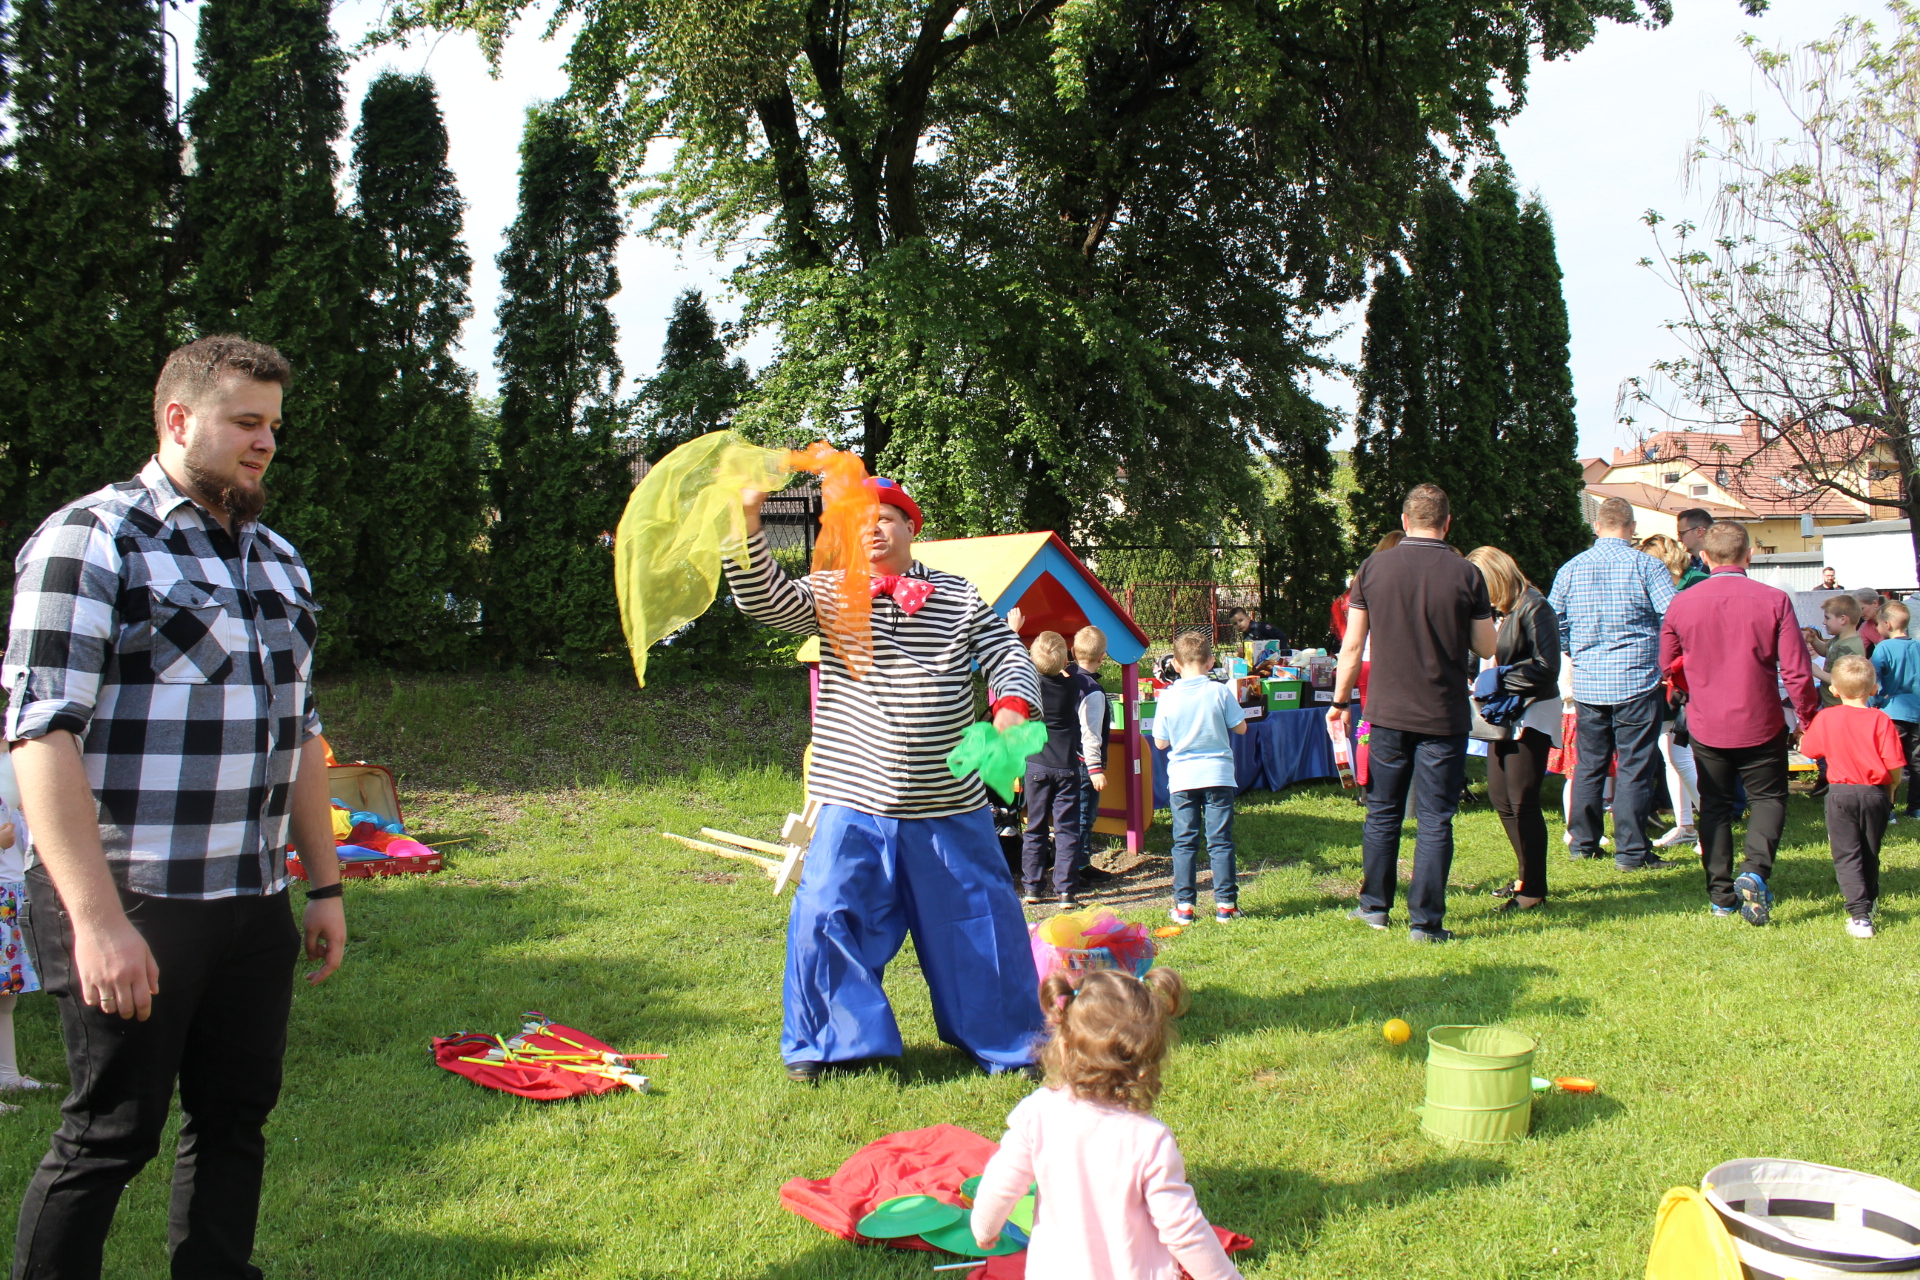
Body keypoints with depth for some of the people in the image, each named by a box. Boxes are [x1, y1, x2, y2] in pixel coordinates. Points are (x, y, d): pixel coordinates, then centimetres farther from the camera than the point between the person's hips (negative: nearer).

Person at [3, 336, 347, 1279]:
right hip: (130, 910, -7)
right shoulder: (91, 542, -8)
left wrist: (323, 885, 17)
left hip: (253, 909, 7)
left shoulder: (278, 560, 15)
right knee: (110, 1136, 3)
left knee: (235, 1120, 13)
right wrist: (96, 918, -21)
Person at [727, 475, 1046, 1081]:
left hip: (949, 806, 1)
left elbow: (1009, 656, 5)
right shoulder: (831, 593, 3)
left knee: (979, 918, 9)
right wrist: (748, 518, -23)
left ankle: (1006, 1040, 29)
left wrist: (1013, 707, -16)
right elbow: (762, 597, -10)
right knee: (826, 917, -2)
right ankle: (826, 1043, 19)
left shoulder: (959, 597, 6)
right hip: (855, 804, -1)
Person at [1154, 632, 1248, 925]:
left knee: (1184, 843, 8)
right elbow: (1240, 727, 3)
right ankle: (1225, 903, 6)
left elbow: (1161, 743, 0)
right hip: (1218, 775, -1)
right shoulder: (1220, 692, -7)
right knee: (1220, 841, 5)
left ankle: (1184, 906, 8)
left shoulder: (1168, 697, -5)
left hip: (1181, 779, 1)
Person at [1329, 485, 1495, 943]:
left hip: (1387, 713, 2)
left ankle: (1375, 905, 26)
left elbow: (1352, 645, 0)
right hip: (1444, 716, -2)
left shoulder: (1374, 568, -3)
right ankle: (1425, 922, 6)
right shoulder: (1466, 574, -8)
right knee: (1435, 821, 4)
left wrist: (1340, 701, 10)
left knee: (1383, 813, 16)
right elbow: (1486, 648, 0)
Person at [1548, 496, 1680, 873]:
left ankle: (1584, 843, 20)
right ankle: (1631, 852, 3)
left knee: (1589, 764, 13)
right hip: (1637, 682, -4)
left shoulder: (1570, 569, 5)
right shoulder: (1646, 566, -7)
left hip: (1587, 685, 4)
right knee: (1634, 768, 0)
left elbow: (1553, 625, 10)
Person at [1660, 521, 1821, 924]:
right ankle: (1754, 871, -9)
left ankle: (1721, 895, 14)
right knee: (1768, 798, 14)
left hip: (1706, 725, 2)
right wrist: (1808, 715, 5)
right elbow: (1796, 671, -11)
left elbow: (1668, 665, 6)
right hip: (1760, 724, -2)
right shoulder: (1773, 600, -12)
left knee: (1715, 804, 14)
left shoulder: (1682, 603, -6)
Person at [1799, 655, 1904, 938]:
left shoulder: (1827, 718, -7)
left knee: (1847, 854, -1)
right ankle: (1869, 902, 36)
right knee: (1870, 853, 19)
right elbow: (1895, 766, -8)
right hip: (1876, 793, 1)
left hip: (1841, 793, -1)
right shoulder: (1882, 720, -8)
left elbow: (1807, 749, 5)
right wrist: (1890, 791, 11)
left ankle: (1860, 915, -13)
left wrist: (1804, 733, 26)